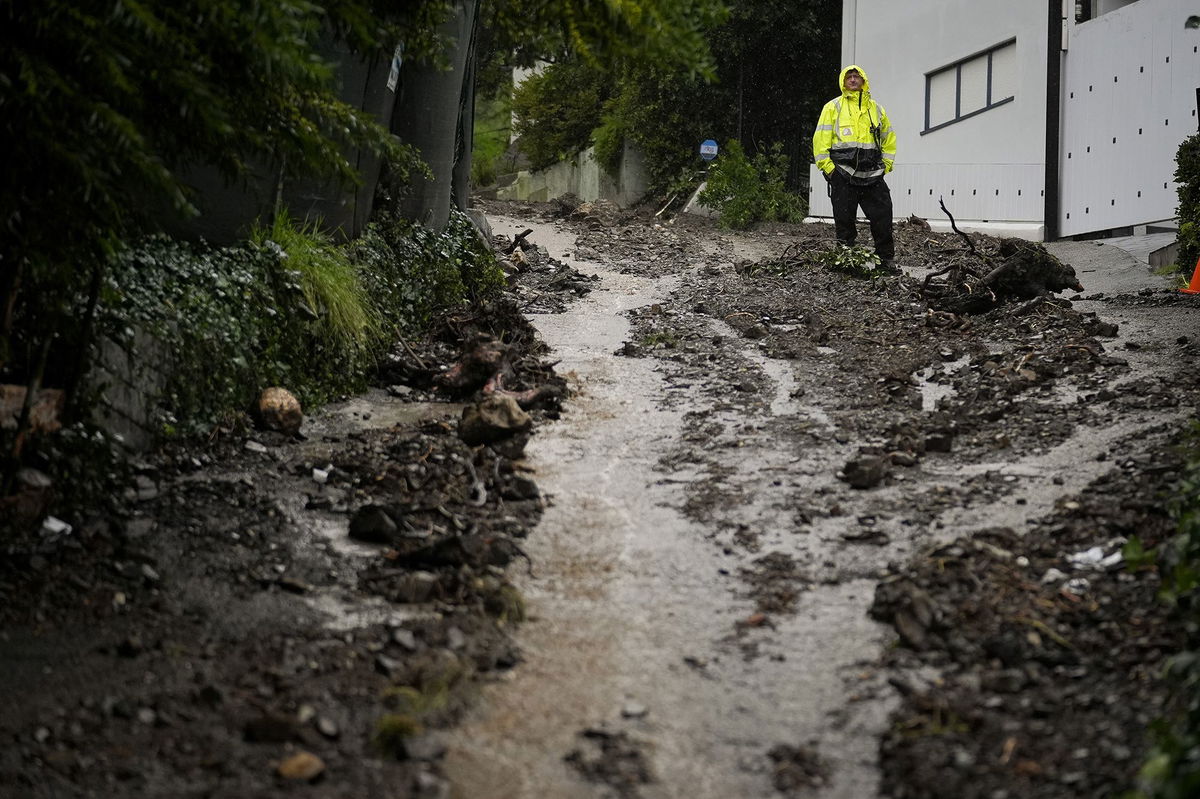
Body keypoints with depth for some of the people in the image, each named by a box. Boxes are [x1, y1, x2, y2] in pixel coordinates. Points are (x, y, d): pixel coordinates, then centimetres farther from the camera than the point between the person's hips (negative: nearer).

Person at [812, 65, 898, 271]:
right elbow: (820, 140, 1)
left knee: (882, 217, -1)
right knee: (844, 221, 0)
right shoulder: (833, 107, 6)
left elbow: (889, 139, 23)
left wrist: (886, 165, 12)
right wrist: (827, 167, -7)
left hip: (872, 175, 3)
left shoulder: (877, 109, 16)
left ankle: (886, 259, 7)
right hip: (843, 176, -3)